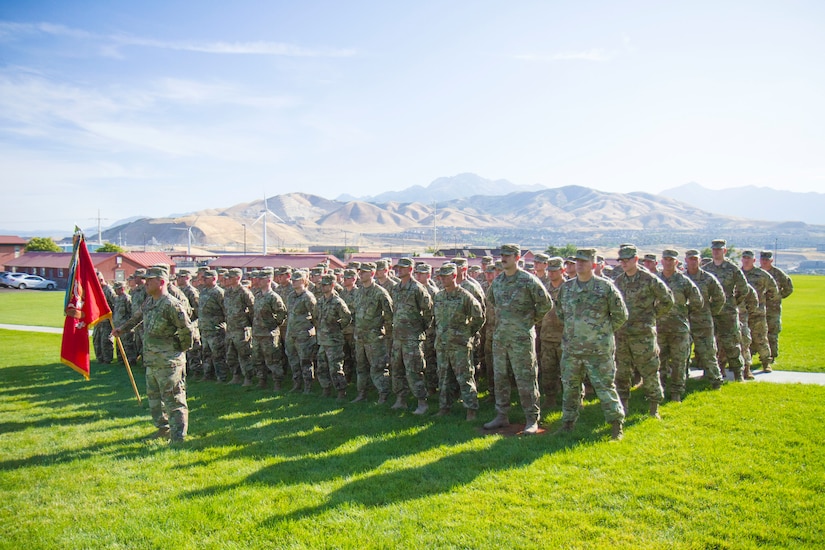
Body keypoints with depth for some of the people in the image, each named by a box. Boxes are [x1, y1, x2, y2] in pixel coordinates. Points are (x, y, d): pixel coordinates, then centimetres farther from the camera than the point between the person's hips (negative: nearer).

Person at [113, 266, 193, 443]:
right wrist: (122, 328, 34)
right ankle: (163, 428, 37)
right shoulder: (148, 302, 10)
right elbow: (137, 318, 30)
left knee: (173, 401, -5)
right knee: (154, 397, 21)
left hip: (168, 363, -9)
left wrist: (180, 349, -7)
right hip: (151, 361, 10)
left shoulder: (172, 304, -19)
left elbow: (187, 329, -18)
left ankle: (178, 438, 0)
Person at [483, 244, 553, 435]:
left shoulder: (528, 280, -10)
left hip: (522, 338, -6)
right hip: (499, 337, 6)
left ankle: (532, 420, 7)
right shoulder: (497, 281, 9)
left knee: (526, 380, -2)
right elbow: (490, 300, 28)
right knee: (500, 378, 11)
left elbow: (546, 303, -5)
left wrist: (532, 319, 2)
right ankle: (501, 416, 22)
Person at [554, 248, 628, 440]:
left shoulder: (605, 287, -7)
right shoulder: (566, 287, 6)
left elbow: (621, 315, 0)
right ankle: (568, 421, 26)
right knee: (570, 387, 12)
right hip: (571, 349, 4)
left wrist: (604, 331, 2)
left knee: (605, 387, 1)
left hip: (598, 350, -4)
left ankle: (617, 423, 15)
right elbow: (560, 312, 21)